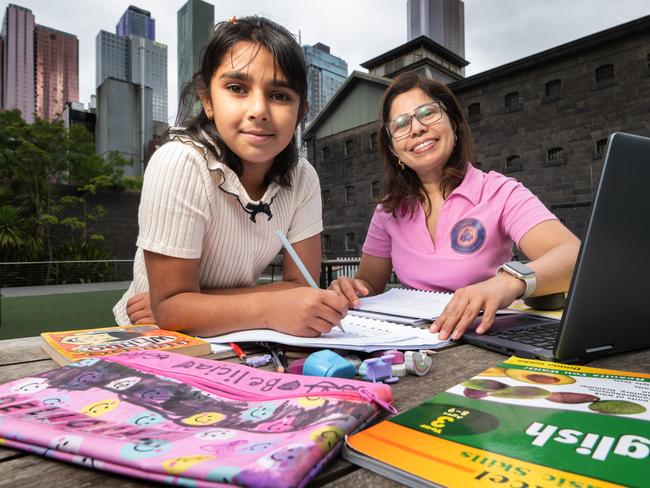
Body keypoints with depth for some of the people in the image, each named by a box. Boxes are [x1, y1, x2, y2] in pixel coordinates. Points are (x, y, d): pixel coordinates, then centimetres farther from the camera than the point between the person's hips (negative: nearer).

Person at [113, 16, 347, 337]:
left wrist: (180, 308, -19)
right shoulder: (178, 164, -23)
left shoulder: (302, 178, -11)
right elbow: (169, 307, -22)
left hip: (234, 343, 4)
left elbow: (300, 285, -12)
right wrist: (271, 309, -38)